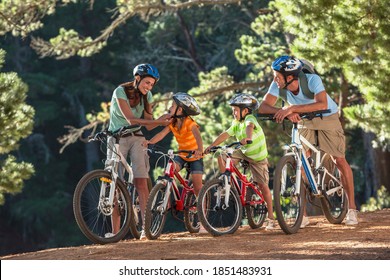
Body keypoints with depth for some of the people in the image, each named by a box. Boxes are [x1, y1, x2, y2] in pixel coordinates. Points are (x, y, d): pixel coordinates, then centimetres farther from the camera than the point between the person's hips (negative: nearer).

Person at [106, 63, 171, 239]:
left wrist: (162, 122, -20)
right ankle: (115, 231, -4)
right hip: (117, 138, -3)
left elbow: (148, 125, 0)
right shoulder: (121, 92, -15)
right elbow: (131, 119, -24)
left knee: (141, 181, -13)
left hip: (136, 138, 3)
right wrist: (157, 121, -29)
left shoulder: (146, 96, 1)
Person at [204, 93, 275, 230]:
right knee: (221, 156, -11)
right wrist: (211, 146, -13)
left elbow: (249, 126, -45)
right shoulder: (236, 123, -1)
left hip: (258, 158, -6)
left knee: (263, 185, -8)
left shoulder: (250, 118, -23)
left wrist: (247, 137, -66)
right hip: (244, 153, 6)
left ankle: (271, 218, -2)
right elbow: (225, 134, -3)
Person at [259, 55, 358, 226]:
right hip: (304, 122, 3)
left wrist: (291, 108, -53)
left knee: (340, 161, -5)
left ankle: (351, 209, 7)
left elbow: (322, 104, -48)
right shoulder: (278, 85, -23)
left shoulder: (312, 80, -35)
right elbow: (264, 107, -26)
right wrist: (285, 113, -43)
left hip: (327, 118, -3)